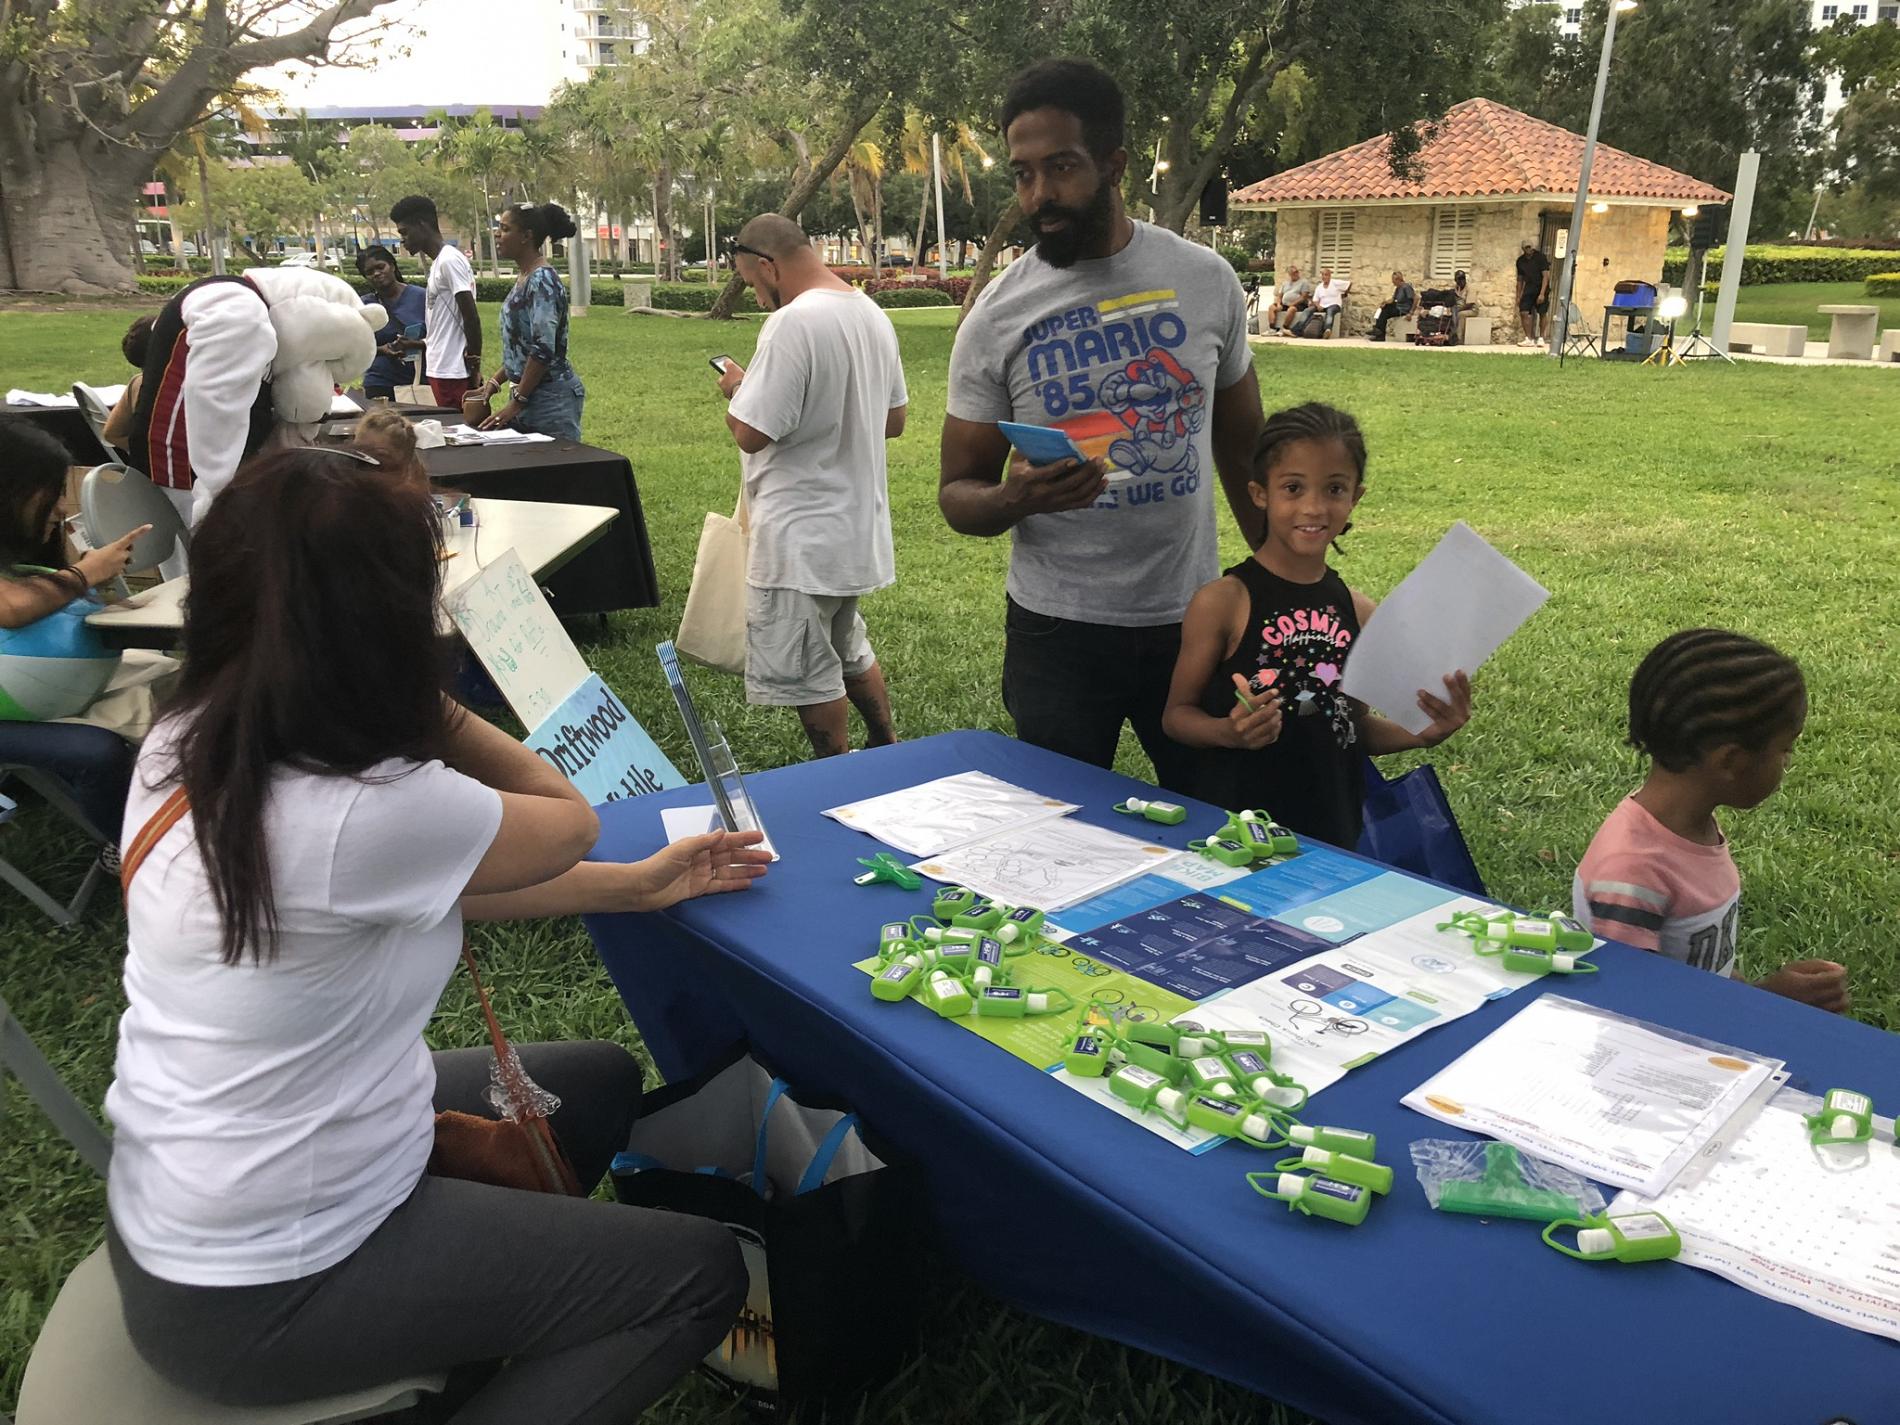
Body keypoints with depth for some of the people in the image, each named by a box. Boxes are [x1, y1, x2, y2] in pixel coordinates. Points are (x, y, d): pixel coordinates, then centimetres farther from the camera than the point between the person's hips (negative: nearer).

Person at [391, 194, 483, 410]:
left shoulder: (449, 260, -12)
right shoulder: (437, 262, 18)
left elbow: (471, 316, -17)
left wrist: (474, 366, -15)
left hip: (453, 372, -10)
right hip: (440, 369, 10)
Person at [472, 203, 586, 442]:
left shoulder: (542, 281, -15)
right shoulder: (522, 277, 13)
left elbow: (544, 349, -21)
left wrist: (516, 403, -18)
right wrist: (494, 382, 15)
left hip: (551, 397, -9)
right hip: (528, 395, 9)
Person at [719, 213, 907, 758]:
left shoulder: (792, 323, -21)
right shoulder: (873, 314, 7)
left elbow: (750, 433, -23)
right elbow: (894, 419, 15)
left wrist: (738, 389, -3)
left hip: (800, 540, -9)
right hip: (859, 528, 9)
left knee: (806, 674, 4)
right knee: (851, 651, 24)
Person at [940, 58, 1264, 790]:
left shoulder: (1207, 280, 0)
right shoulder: (996, 316, -6)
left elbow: (1243, 446, 10)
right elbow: (958, 493, -2)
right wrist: (1013, 499, -24)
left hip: (1193, 615, 2)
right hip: (1058, 631, -2)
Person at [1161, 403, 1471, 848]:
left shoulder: (1360, 612, 4)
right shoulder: (1223, 602, -11)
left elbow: (1353, 725, 15)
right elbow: (1178, 713, -6)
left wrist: (1422, 732, -3)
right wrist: (1229, 731, -25)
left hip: (1333, 824, 4)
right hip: (1231, 820, -4)